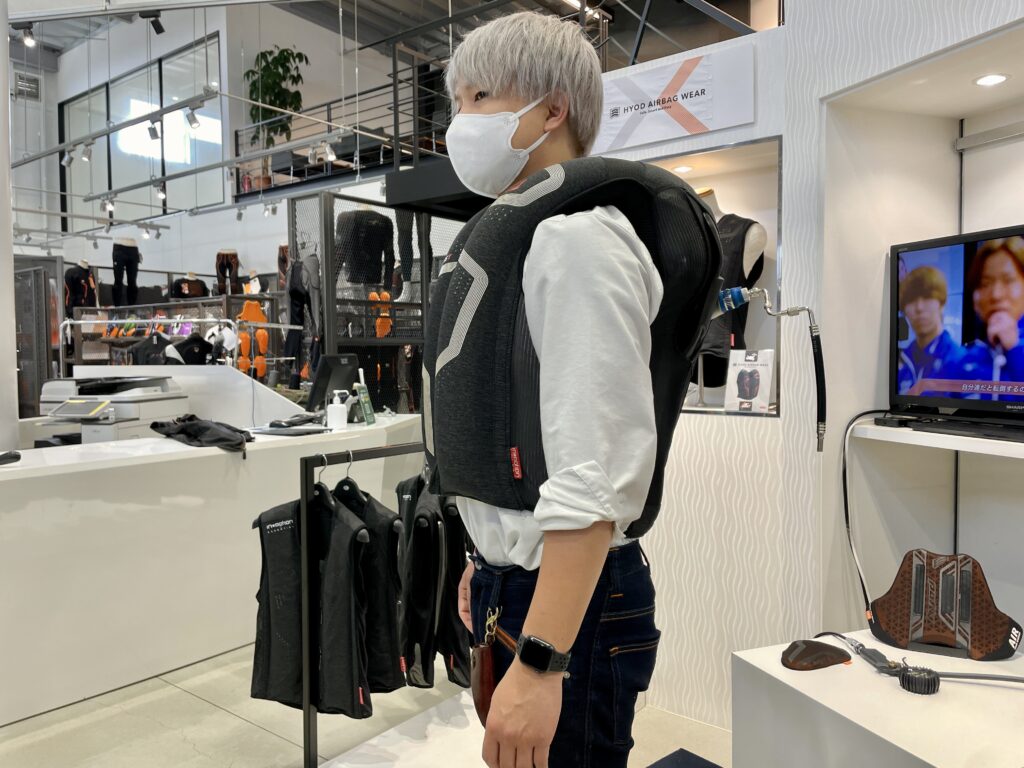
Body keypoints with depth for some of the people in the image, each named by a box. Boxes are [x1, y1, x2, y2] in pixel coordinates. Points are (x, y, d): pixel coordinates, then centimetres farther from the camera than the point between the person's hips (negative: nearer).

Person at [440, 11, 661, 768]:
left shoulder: (575, 237, -18)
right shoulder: (519, 232, 12)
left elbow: (595, 471, -25)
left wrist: (539, 663, -26)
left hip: (569, 599, -9)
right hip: (517, 583, 9)